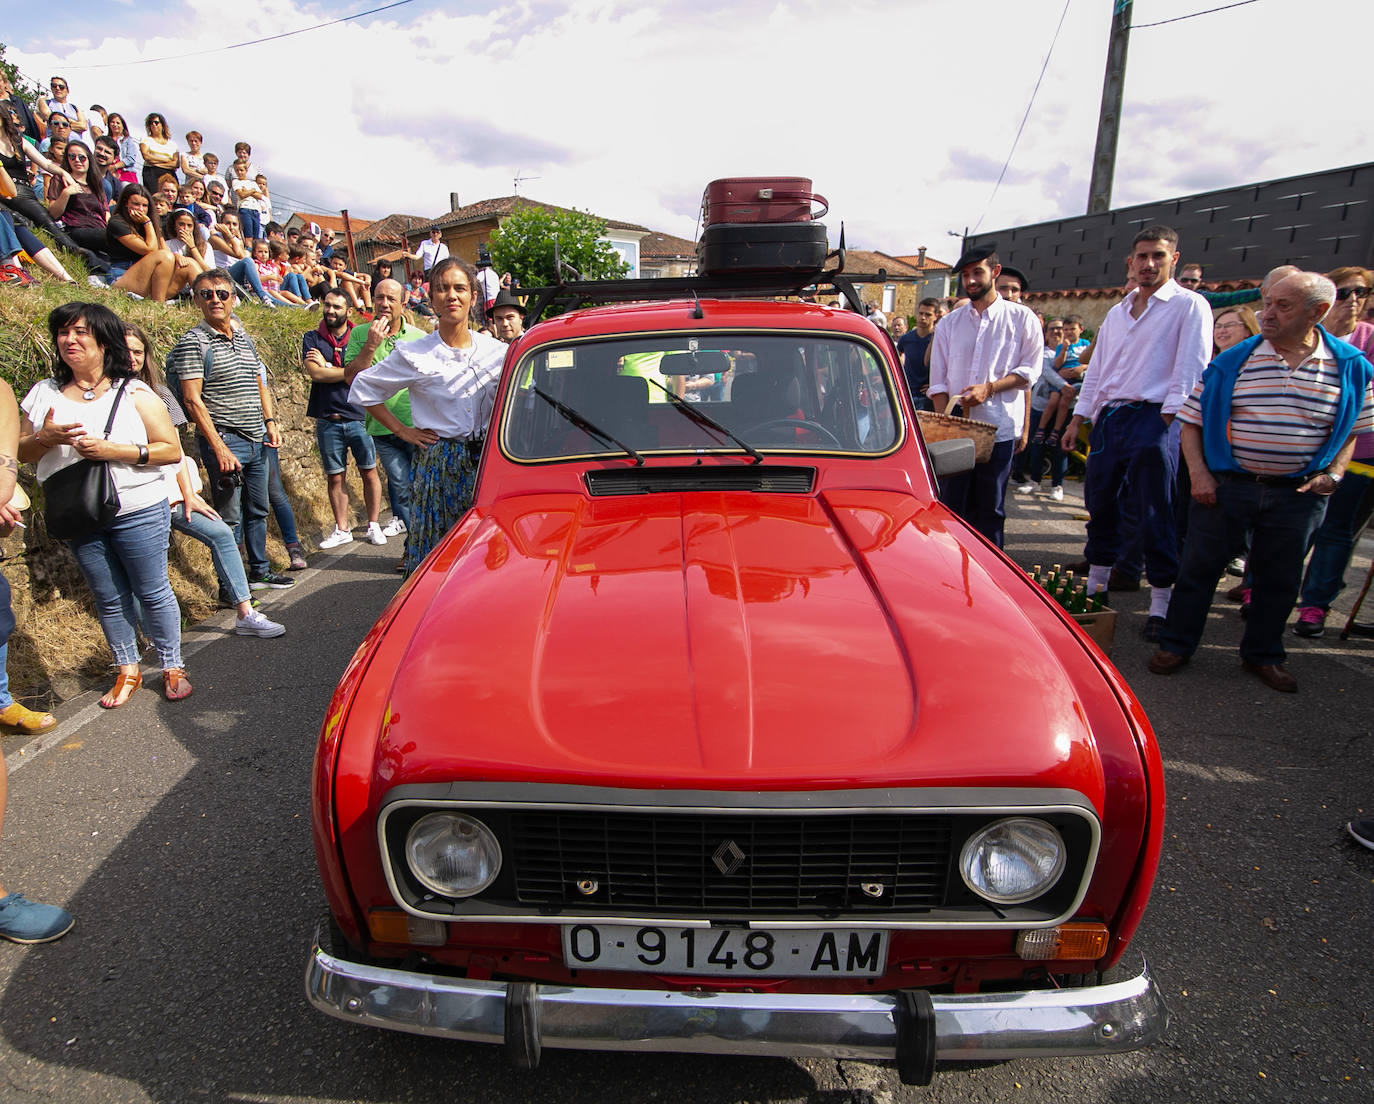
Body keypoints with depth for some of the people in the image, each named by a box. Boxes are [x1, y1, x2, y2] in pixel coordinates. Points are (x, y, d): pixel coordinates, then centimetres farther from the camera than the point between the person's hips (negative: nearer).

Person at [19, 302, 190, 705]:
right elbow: (21, 451, 11)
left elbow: (172, 450, -8)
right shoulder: (44, 394, 6)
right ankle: (127, 671, 27)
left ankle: (172, 667, 19)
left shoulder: (134, 393, -4)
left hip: (137, 512, -3)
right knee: (109, 599, 13)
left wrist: (114, 450, -19)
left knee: (153, 592, 5)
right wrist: (45, 438, -11)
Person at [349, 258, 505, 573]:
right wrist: (402, 430, 2)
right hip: (438, 464, -2)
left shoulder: (496, 351, 4)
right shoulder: (414, 355, -2)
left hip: (486, 462, 2)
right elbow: (362, 389, 8)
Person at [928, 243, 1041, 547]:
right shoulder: (949, 324, 12)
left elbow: (1030, 370, 1)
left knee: (990, 508, 5)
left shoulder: (1021, 319, 5)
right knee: (951, 504, 2)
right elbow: (938, 381, 9)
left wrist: (990, 388, -14)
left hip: (1000, 429, -2)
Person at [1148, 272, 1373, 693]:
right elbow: (1192, 420, 2)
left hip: (1298, 493, 1)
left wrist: (1333, 474, -2)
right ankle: (1177, 644, 18)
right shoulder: (1232, 361, -3)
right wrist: (1198, 473, -8)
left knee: (1279, 579, 12)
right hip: (1227, 484, -1)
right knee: (1199, 566, 3)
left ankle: (1263, 654, 29)